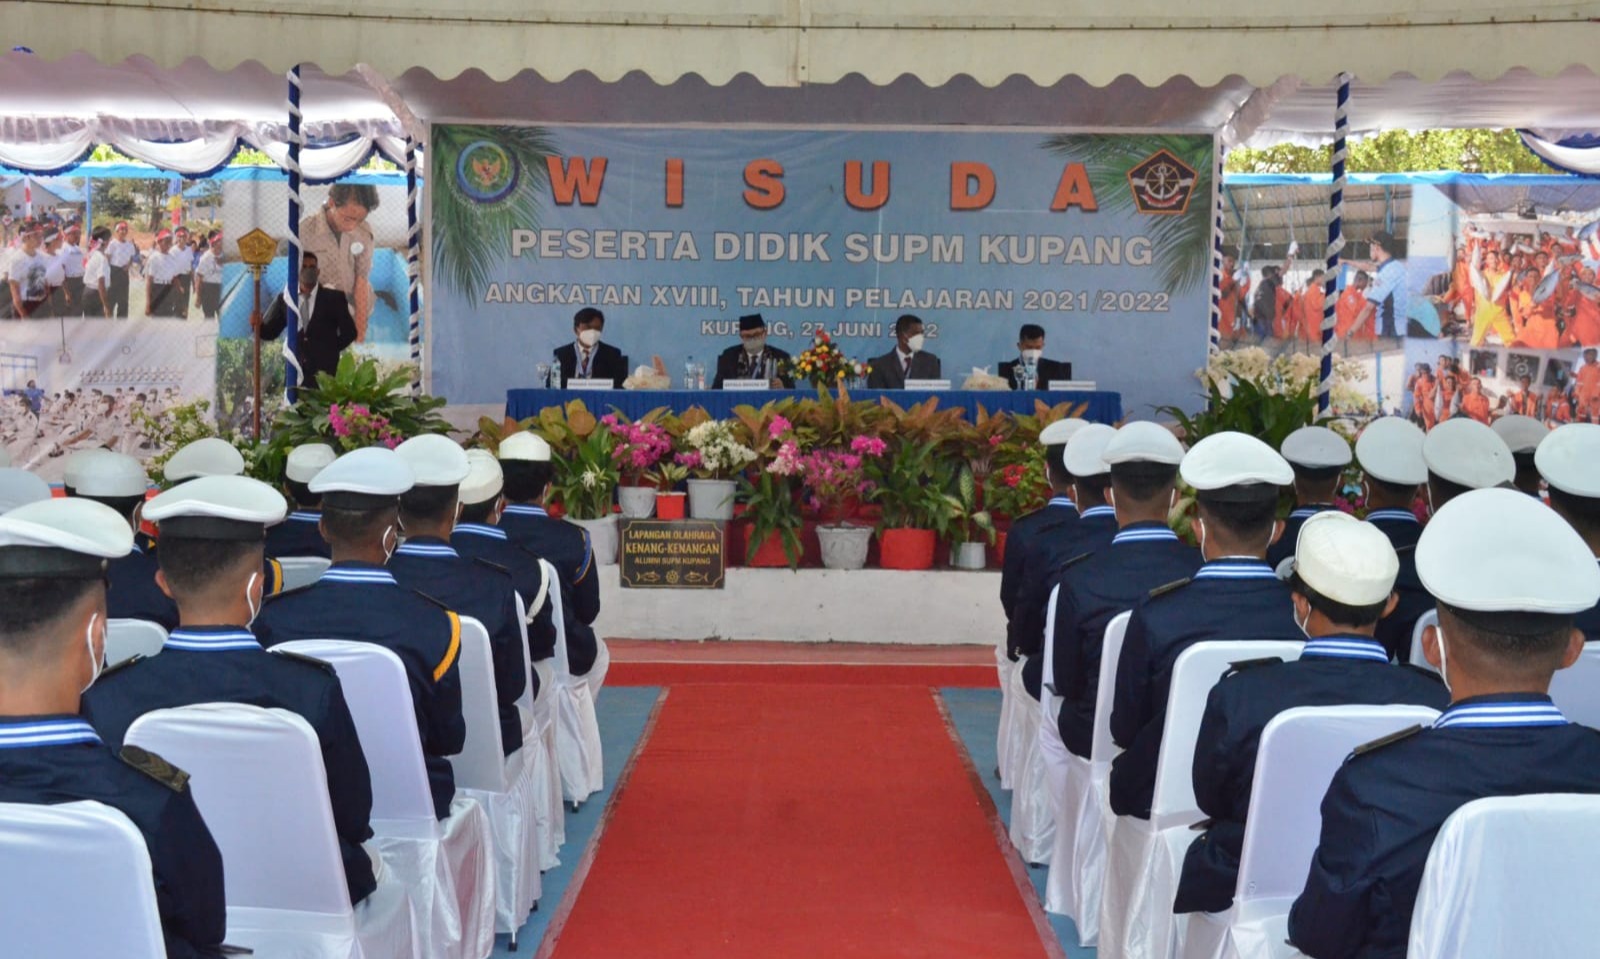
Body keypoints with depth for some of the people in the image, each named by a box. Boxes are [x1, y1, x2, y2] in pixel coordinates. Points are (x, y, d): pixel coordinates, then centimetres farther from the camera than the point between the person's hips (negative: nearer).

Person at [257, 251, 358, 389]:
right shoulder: (284, 299, 8)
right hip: (296, 371, 2)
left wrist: (331, 351, 2)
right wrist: (258, 325, -10)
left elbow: (349, 332, 4)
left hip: (325, 371, -2)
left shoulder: (334, 298, 1)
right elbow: (270, 332, 9)